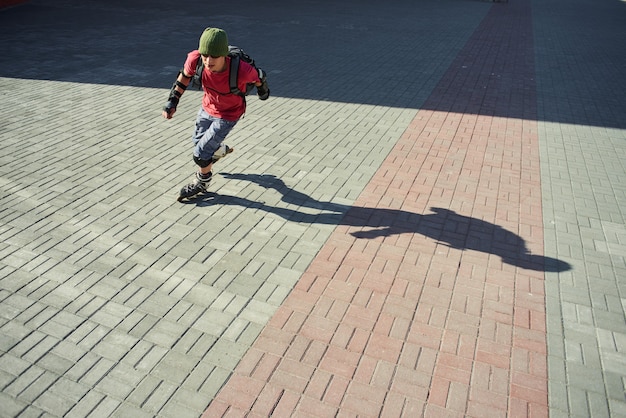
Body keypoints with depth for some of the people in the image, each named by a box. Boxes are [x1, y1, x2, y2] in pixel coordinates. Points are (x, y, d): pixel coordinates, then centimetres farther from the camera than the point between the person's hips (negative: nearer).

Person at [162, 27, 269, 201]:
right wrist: (172, 101, -5)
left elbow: (258, 78, -15)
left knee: (201, 154, -5)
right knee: (197, 141, 28)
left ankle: (202, 182, 28)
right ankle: (221, 149, 62)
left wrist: (263, 90, 6)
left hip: (228, 115, -5)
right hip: (207, 107, 5)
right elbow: (185, 76, -7)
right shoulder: (195, 59, -30)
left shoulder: (242, 70, -40)